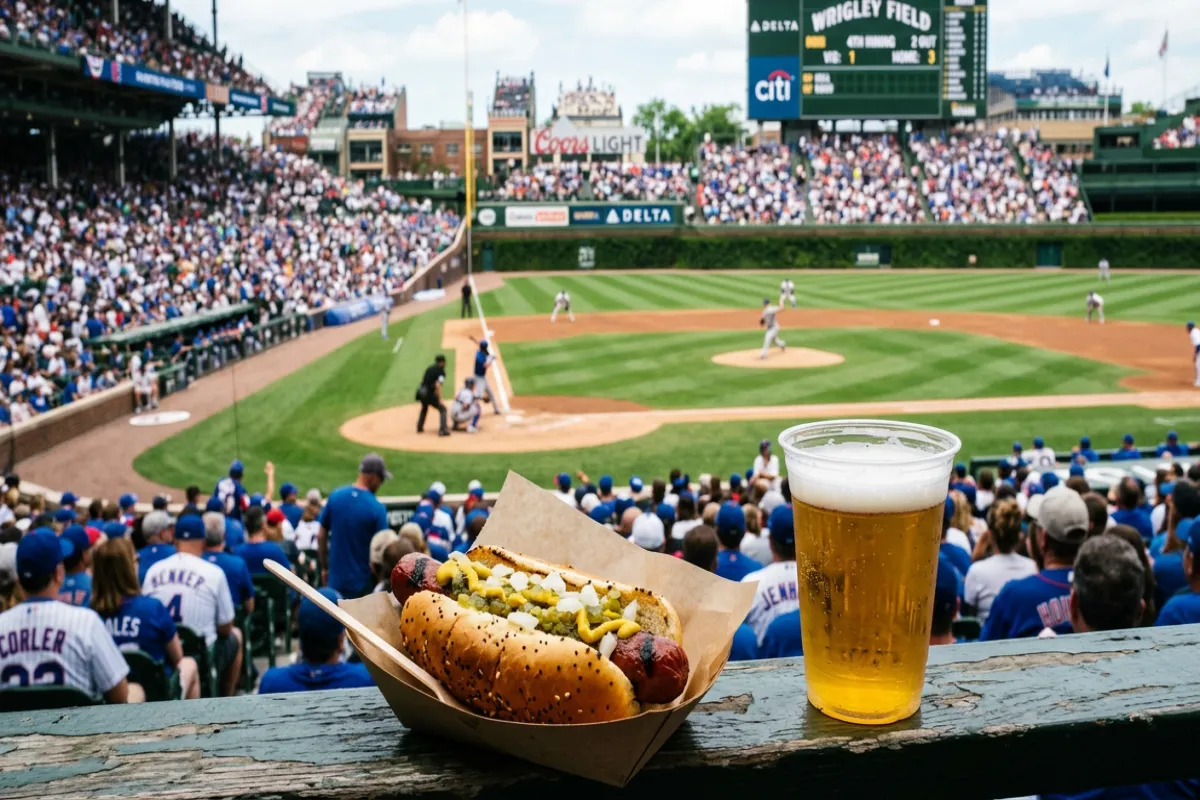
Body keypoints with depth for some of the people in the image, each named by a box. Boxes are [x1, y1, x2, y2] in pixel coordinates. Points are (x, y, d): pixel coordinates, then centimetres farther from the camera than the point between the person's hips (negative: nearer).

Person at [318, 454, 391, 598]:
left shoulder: (335, 497, -2)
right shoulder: (377, 508, -15)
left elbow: (321, 536, 4)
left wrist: (324, 567, 16)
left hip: (336, 580, 4)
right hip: (363, 583, -4)